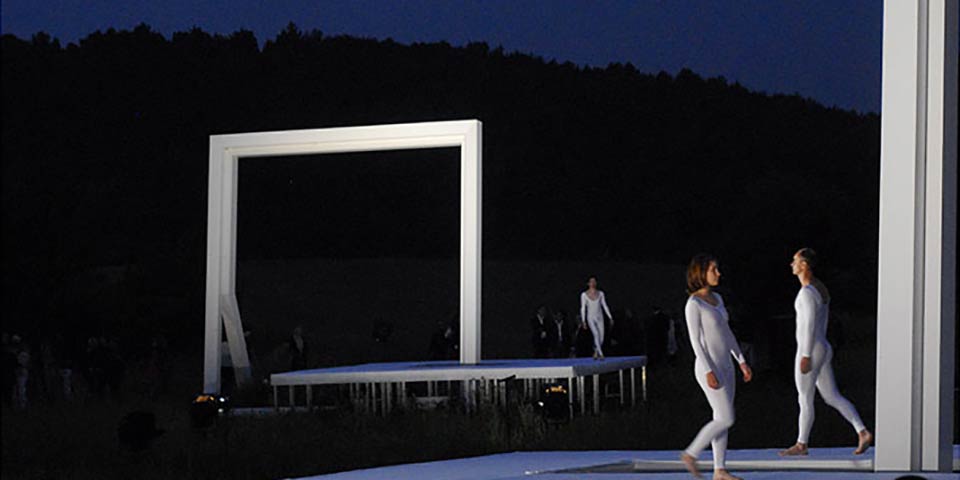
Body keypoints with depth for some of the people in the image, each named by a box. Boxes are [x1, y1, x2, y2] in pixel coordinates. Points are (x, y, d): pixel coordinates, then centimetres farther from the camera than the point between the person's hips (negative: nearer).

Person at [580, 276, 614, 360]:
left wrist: (610, 318, 5)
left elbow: (605, 306, 8)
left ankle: (596, 353, 23)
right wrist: (583, 321, -9)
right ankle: (600, 354, -25)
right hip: (591, 318, -3)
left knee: (601, 337, 0)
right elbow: (583, 308, -3)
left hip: (599, 318, 3)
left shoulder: (600, 293, 5)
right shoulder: (584, 295, -3)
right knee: (596, 334, -24)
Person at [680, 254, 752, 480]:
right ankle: (691, 454, 5)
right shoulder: (694, 304, -14)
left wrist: (742, 362, 14)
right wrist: (708, 372, -22)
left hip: (725, 367, 8)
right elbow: (695, 340, -17)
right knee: (725, 420, -9)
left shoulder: (716, 298, 11)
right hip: (709, 368, -8)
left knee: (722, 420, 8)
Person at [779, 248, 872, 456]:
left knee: (805, 399, 2)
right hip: (823, 350, 10)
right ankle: (863, 433, -1)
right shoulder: (821, 289, 15)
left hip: (810, 351, -10)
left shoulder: (807, 292, -17)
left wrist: (806, 356, -22)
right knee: (832, 398, 8)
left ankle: (801, 444, 12)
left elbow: (810, 325, -22)